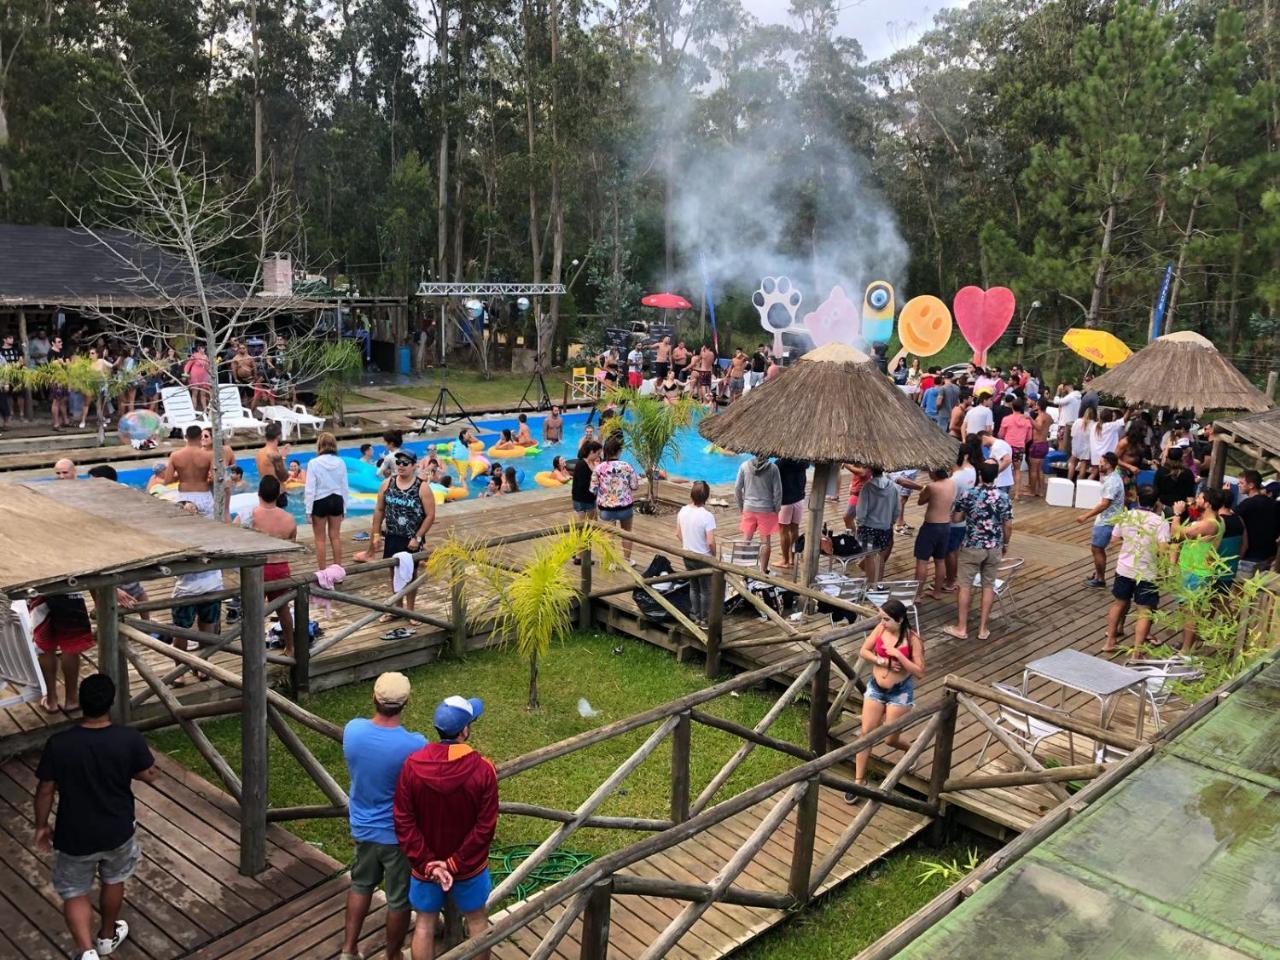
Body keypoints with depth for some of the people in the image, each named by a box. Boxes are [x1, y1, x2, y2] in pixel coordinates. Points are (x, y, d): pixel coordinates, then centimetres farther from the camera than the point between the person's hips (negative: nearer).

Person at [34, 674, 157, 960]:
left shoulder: (58, 744, -21)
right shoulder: (129, 739, -21)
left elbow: (45, 791, -9)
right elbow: (150, 776, -7)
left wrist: (41, 826, 7)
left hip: (74, 835, -1)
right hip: (117, 831, 1)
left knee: (74, 893, 19)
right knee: (113, 882, 27)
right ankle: (108, 936, 45)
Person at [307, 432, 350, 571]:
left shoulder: (314, 463, -14)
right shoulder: (341, 462, -4)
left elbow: (310, 489, -12)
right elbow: (345, 487, 3)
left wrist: (308, 510, -5)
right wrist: (344, 508, 13)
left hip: (320, 502, -3)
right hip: (336, 500, 4)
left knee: (320, 539, 8)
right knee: (335, 537, 14)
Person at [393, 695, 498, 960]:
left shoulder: (412, 765, -17)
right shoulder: (482, 770, -22)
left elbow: (404, 822, -15)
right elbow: (485, 827, -20)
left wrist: (426, 864, -12)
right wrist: (455, 863, -13)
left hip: (424, 866, 1)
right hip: (470, 866, -1)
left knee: (424, 923, 20)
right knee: (477, 920, 21)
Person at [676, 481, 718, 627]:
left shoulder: (683, 511, -6)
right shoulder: (707, 516, -23)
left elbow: (678, 535, 5)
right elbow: (710, 542, -23)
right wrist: (714, 555, -5)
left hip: (687, 556, 5)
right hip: (703, 558, -5)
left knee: (693, 587, 20)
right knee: (706, 590, 11)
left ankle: (697, 617, 30)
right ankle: (705, 620, 20)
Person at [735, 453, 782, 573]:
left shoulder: (745, 465, -4)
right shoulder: (772, 467, -10)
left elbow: (737, 488, -1)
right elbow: (777, 490, -8)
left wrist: (741, 506, 11)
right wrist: (777, 509, 5)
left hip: (749, 508, 2)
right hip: (766, 509, -2)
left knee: (747, 540, 11)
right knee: (765, 541, 8)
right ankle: (763, 570, 12)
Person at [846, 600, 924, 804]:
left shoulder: (913, 639, -19)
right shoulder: (881, 628, -8)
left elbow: (919, 673, -19)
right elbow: (863, 651, 0)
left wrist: (898, 655, -28)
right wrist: (881, 661, -17)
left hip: (900, 692, -4)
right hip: (875, 687, 4)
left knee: (890, 739, 5)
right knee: (866, 733, 2)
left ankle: (911, 750, 41)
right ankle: (859, 780, 12)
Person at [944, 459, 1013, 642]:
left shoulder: (967, 495, -14)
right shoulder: (1003, 498, -8)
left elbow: (956, 518, -3)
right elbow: (1008, 526, -2)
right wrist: (1005, 544, 15)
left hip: (972, 547, -2)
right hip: (994, 548, 2)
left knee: (965, 586, 8)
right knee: (988, 586, 12)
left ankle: (961, 628, 13)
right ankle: (983, 629, 17)